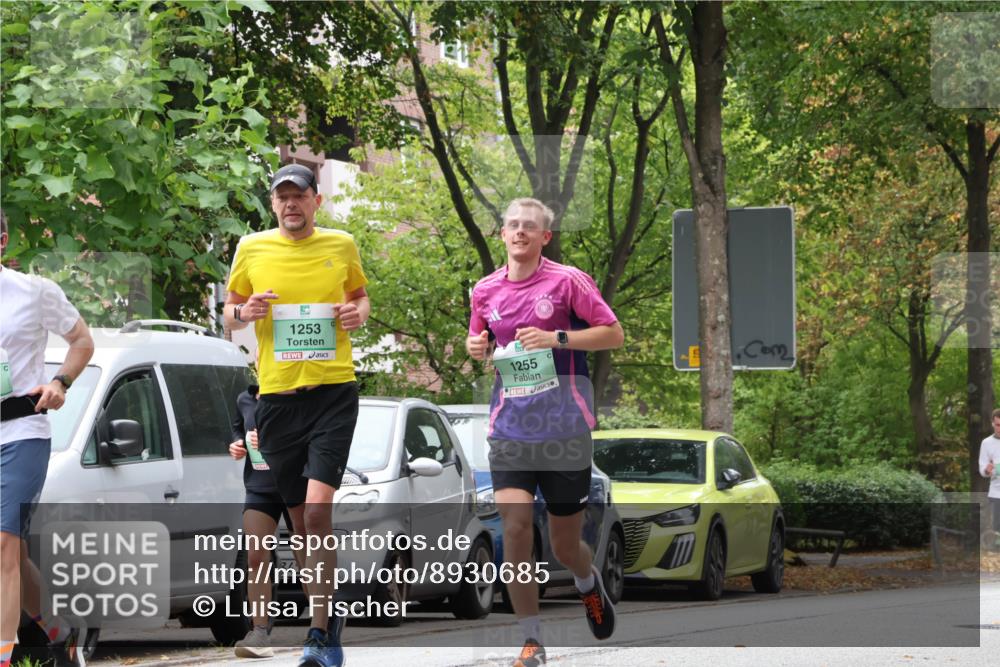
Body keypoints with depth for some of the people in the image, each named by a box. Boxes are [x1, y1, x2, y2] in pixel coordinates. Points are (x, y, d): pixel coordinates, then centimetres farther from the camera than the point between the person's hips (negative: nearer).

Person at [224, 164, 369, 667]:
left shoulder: (341, 245, 6)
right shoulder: (252, 249, 6)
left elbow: (359, 295, 22)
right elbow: (229, 312, 15)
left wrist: (359, 312, -1)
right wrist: (244, 313, -7)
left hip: (333, 390, -2)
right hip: (276, 394, 2)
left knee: (318, 509, -16)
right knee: (301, 520, 8)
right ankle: (328, 616, 25)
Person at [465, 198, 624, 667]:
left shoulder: (567, 281, -5)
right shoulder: (486, 290, 7)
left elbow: (613, 334, -4)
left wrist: (556, 338, -17)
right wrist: (475, 348, -1)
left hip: (565, 430, -2)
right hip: (510, 431, 3)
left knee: (565, 548, 7)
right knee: (515, 530, -13)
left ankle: (589, 584, 45)